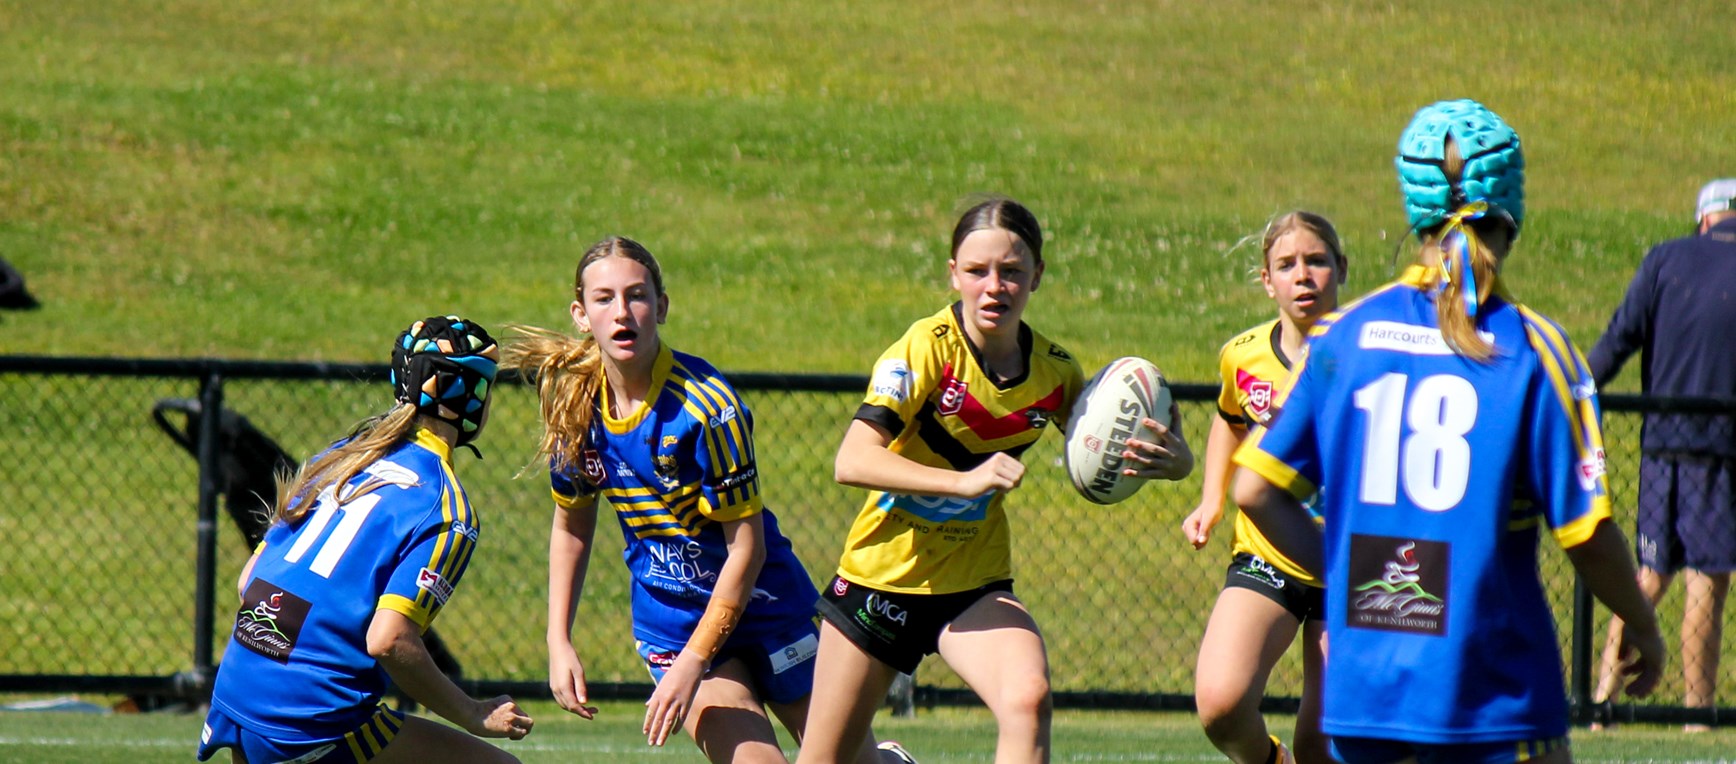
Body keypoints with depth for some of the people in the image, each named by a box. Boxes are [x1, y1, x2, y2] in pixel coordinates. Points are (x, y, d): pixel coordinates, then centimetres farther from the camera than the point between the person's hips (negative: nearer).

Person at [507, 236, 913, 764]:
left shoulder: (706, 408, -24)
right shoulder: (574, 406, -8)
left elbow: (746, 548, -20)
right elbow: (570, 527, 9)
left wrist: (691, 664, -22)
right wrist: (559, 642, 0)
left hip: (762, 607, -3)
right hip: (667, 623, 3)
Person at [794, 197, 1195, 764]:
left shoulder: (1055, 372, -7)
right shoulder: (928, 347, -19)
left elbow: (1114, 459, 5)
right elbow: (853, 461, -29)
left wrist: (1168, 457, -19)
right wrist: (965, 481, -40)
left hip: (974, 585, 2)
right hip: (882, 573, -2)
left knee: (1029, 700, -28)